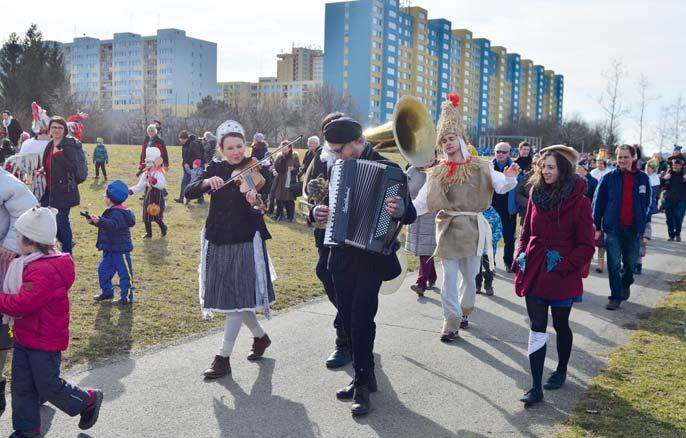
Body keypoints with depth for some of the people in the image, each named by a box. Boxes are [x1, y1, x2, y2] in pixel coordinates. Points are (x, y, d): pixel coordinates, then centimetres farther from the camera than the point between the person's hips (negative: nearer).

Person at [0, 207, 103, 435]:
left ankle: (89, 401, 26)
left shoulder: (45, 270, -28)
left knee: (48, 386, 5)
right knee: (21, 386, 13)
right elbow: (21, 297, 16)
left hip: (45, 340, -9)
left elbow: (22, 304, -32)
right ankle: (26, 430, 26)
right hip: (24, 337, 9)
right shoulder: (29, 263, 5)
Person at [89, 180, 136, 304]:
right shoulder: (112, 211, 10)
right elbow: (106, 224, 23)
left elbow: (112, 225, -40)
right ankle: (107, 292, 30)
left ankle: (127, 297, 7)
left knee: (124, 273, 0)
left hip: (120, 250, -11)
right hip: (110, 249, 11)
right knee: (103, 269, 16)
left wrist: (99, 221, -53)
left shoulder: (118, 213, -22)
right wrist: (94, 221, 10)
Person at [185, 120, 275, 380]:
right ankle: (260, 336, 34)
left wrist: (256, 201, -41)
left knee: (237, 297, -6)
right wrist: (206, 182, -27)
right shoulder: (215, 169, 3)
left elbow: (266, 204, -19)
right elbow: (189, 193, -8)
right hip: (217, 240, 5)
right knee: (228, 296, 12)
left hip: (245, 241, -4)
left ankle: (223, 358, 3)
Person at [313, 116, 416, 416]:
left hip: (372, 256, -6)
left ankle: (362, 384, 3)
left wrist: (399, 210, -36)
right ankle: (365, 375, 25)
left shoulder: (387, 169, -9)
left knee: (362, 317, -9)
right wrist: (318, 212, -5)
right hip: (342, 256, 6)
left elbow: (410, 214, -13)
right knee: (349, 318, 10)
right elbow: (329, 202, 18)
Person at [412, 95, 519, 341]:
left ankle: (464, 311, 33)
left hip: (472, 227, -1)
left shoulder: (480, 167, 0)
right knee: (449, 276, 1)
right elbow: (422, 202, 0)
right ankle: (451, 320, 10)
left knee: (470, 275, 11)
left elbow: (501, 186, -11)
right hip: (447, 228, 1)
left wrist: (510, 178, -32)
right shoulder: (437, 173, 4)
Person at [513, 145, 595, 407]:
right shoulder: (536, 195, 3)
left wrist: (563, 266, -18)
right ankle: (536, 388, 3)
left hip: (563, 275, -3)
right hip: (534, 272, 3)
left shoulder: (579, 201, -9)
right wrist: (521, 256, -2)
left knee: (560, 325, 15)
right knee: (537, 328, 1)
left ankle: (561, 370, 39)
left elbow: (586, 246, -8)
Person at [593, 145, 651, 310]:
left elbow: (647, 204, 10)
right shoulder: (609, 178, -2)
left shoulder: (642, 178, 3)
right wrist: (597, 227, -4)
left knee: (630, 263, 12)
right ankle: (615, 297, 8)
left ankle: (626, 284, 41)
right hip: (613, 229, -2)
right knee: (614, 265, -1)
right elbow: (598, 202, -1)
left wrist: (643, 226, 4)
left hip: (634, 229, 2)